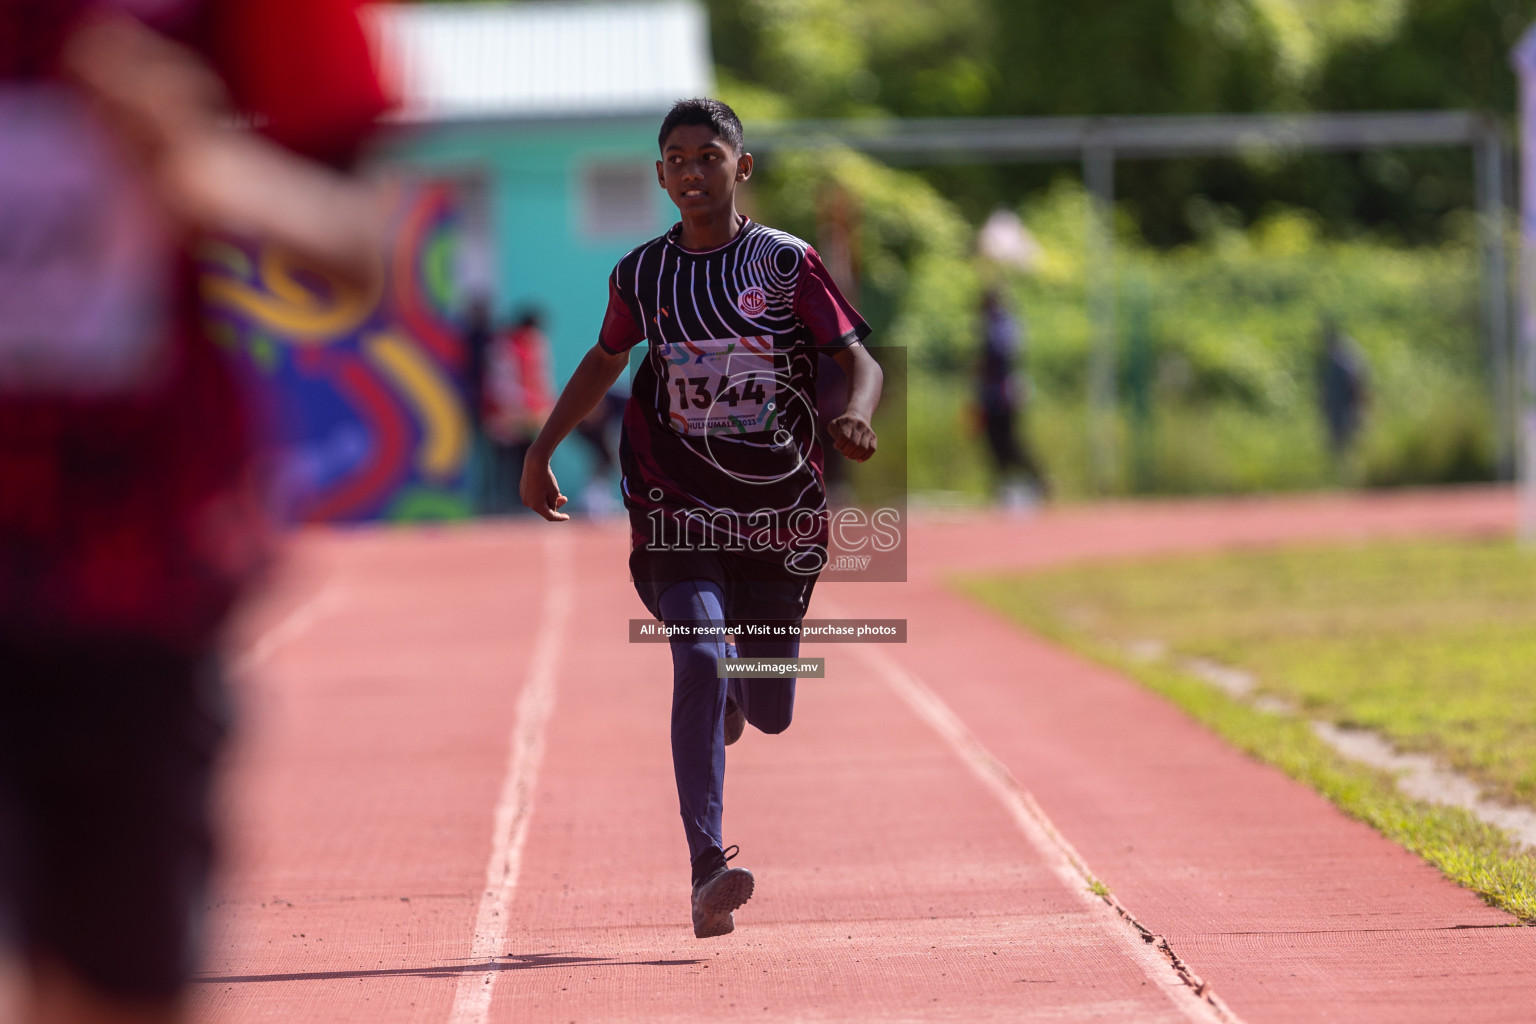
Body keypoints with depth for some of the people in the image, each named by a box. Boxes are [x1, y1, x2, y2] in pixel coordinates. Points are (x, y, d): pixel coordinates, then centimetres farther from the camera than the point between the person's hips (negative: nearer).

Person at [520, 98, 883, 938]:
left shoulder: (786, 263, -2)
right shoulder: (641, 274, 6)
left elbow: (860, 361, -5)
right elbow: (605, 361, 23)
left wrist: (855, 415, -26)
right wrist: (542, 448, 18)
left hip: (780, 510, 0)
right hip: (677, 509, 0)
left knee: (770, 713, 7)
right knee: (699, 657, -23)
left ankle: (734, 694, 49)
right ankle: (708, 870, -28)